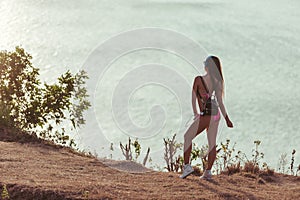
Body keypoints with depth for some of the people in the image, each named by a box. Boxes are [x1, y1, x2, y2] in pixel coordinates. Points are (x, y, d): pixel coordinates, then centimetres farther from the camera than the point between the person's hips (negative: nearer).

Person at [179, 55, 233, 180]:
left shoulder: (198, 80, -10)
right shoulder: (217, 82, 1)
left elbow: (194, 98, -5)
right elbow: (220, 102, 2)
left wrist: (195, 113, 5)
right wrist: (227, 119, 10)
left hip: (205, 114, -5)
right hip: (216, 114, 5)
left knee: (187, 137, 11)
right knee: (212, 144, 10)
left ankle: (187, 166, 6)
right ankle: (208, 171, 11)